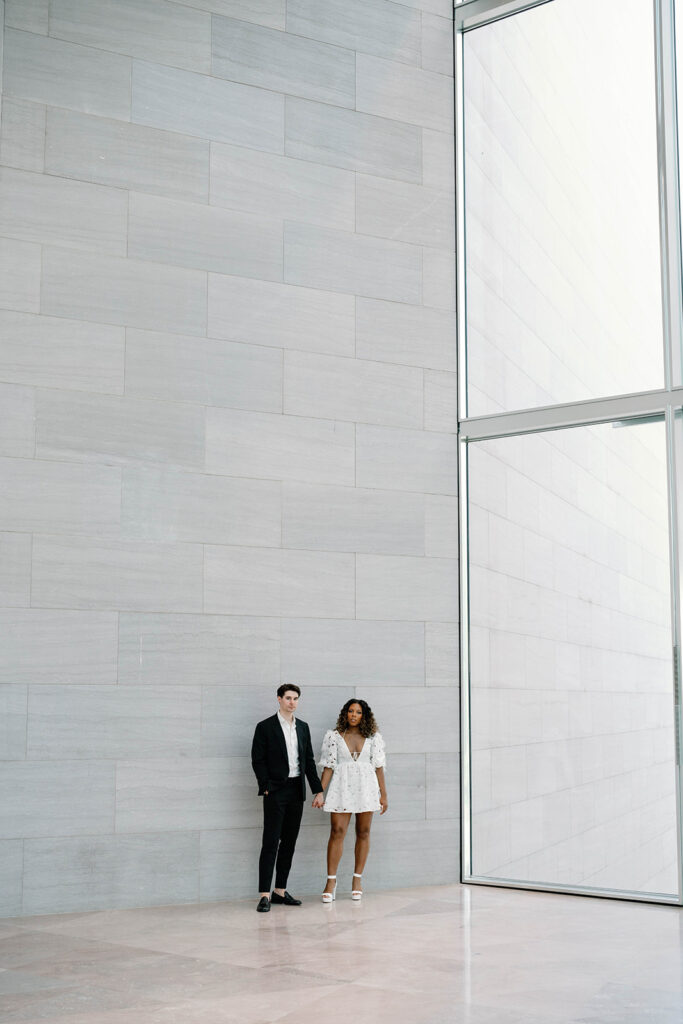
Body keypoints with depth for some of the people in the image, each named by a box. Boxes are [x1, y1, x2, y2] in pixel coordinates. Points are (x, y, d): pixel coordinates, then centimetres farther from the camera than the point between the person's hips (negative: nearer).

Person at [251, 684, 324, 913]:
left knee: (289, 842, 8)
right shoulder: (265, 727, -3)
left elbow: (309, 761, 15)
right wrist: (266, 788, -12)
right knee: (270, 843, -7)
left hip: (296, 791, 5)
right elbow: (258, 760, -5)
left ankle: (280, 891, 16)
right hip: (276, 791, -5)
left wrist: (318, 790, 10)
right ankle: (265, 895, -7)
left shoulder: (303, 727, 13)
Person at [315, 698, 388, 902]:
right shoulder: (334, 736, 4)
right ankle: (331, 881, -2)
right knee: (337, 832, -7)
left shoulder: (373, 737, 6)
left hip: (366, 787, 1)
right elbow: (328, 766, 3)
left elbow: (378, 766, 6)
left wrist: (383, 794, 4)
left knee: (363, 832, 5)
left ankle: (357, 880, 14)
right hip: (342, 786, -1)